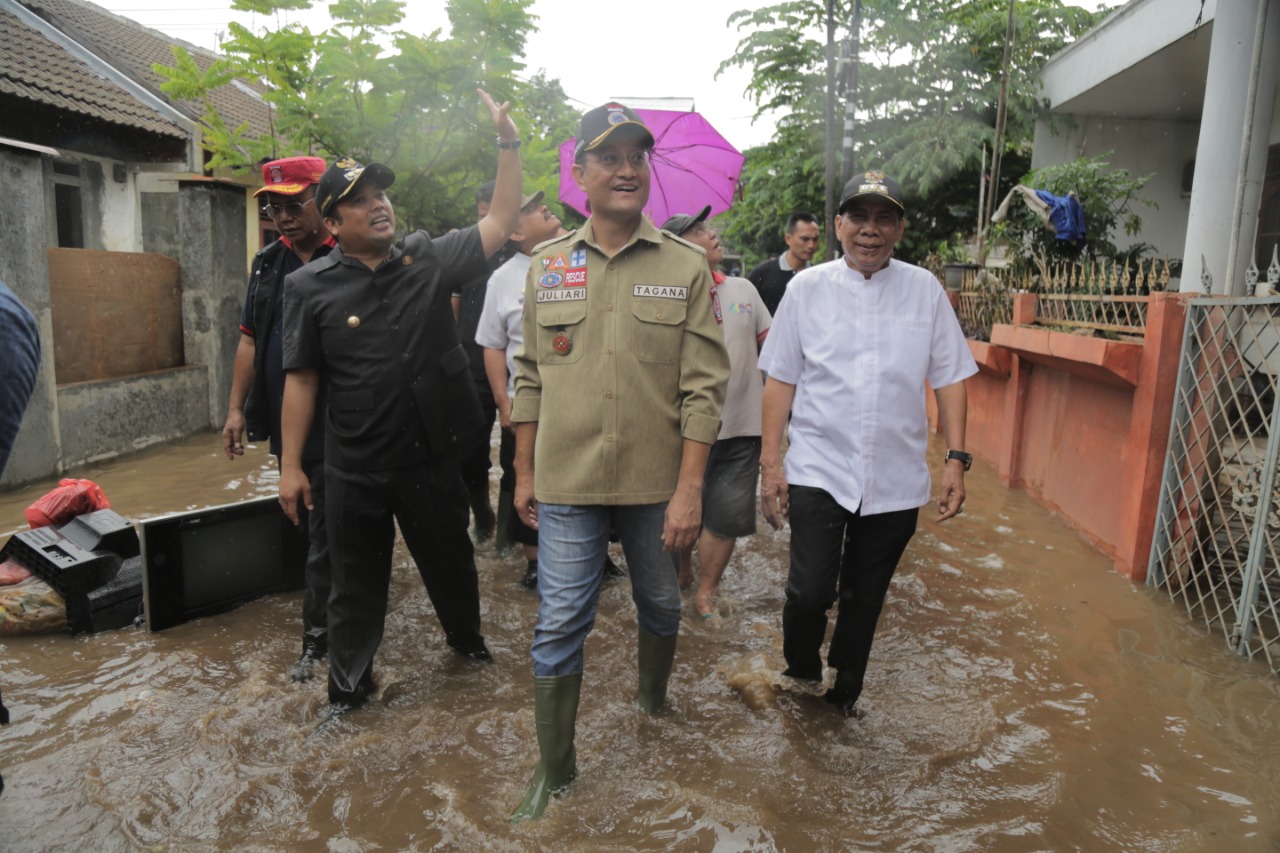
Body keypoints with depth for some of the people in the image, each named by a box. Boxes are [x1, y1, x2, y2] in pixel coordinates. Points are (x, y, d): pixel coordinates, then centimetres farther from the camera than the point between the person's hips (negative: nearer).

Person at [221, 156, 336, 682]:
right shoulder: (267, 264, 13)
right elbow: (250, 339, 16)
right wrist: (237, 408, 12)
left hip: (336, 423, -6)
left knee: (325, 535, -1)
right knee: (313, 525, 14)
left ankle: (316, 637, 11)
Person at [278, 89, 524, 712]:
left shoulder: (428, 260, -1)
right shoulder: (310, 287, -6)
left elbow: (501, 223, 0)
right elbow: (301, 379, -4)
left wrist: (508, 141, -8)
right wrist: (290, 465, -5)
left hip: (431, 457, 2)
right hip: (355, 470, -1)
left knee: (450, 561, 21)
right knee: (356, 583, 13)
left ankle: (467, 638, 48)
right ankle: (347, 686, 33)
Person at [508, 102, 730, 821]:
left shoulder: (686, 266, -3)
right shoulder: (547, 267, 4)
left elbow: (703, 386, -7)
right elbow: (531, 378, 9)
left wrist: (689, 488, -13)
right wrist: (524, 475, 10)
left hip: (657, 483, 0)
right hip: (567, 485, 1)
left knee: (661, 605, 19)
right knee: (560, 626, 5)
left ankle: (655, 701, 48)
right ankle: (555, 770, 24)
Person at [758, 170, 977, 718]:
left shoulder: (925, 290, 5)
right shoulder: (808, 288, 2)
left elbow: (949, 378, 7)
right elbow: (781, 379, 2)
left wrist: (956, 459, 0)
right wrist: (770, 462, -1)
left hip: (896, 480, 2)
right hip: (818, 471, -2)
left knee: (865, 599, 13)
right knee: (810, 591, -10)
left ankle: (845, 694, 37)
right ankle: (800, 674, 22)